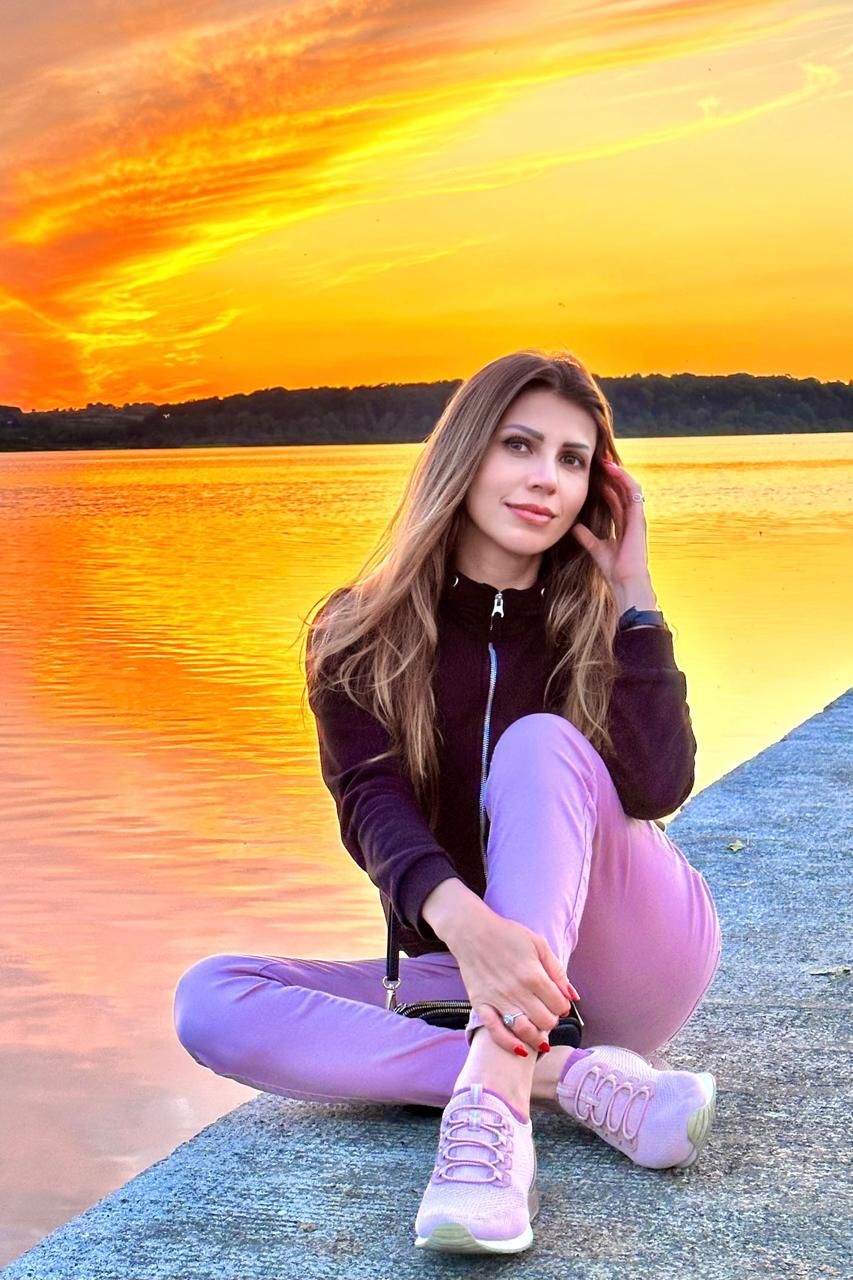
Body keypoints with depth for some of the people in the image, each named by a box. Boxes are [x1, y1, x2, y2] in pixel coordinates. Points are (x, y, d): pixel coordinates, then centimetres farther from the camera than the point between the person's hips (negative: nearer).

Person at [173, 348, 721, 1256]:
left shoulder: (600, 620, 0)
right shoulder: (362, 635, -2)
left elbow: (657, 789, -18)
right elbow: (374, 807, -20)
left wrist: (633, 590, -15)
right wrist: (465, 924, -41)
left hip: (634, 968, -1)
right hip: (460, 966, 1)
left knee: (540, 740, -27)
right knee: (209, 1001, -23)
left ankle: (494, 1099, -44)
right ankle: (577, 1079, -30)